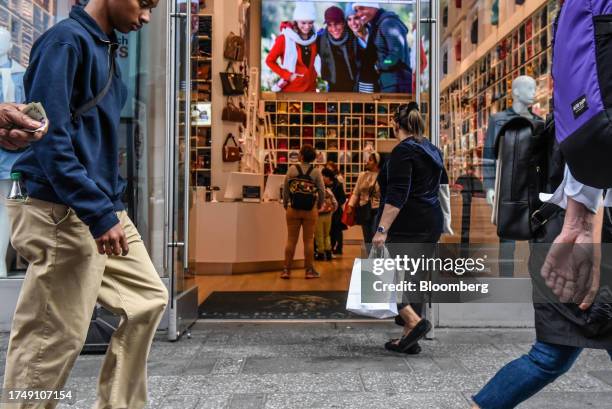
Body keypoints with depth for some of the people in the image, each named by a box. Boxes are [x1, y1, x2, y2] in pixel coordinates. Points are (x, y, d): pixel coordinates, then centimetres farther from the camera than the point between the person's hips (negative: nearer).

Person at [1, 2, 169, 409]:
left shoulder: (106, 48, 17)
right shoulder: (66, 39, -10)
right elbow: (49, 136, -20)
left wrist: (111, 208, 15)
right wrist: (99, 214, -23)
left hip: (104, 208, 10)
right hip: (61, 212, -9)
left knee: (148, 298, 13)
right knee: (54, 338, -1)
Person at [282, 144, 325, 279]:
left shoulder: (292, 169, -3)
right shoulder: (316, 171, -4)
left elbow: (285, 190, 1)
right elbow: (322, 191, -3)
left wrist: (286, 205, 14)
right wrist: (319, 205, 13)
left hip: (293, 209, 1)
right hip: (310, 210, -1)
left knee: (291, 240, 7)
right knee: (309, 240, 6)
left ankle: (286, 270, 11)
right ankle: (309, 270, 11)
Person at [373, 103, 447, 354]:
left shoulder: (403, 151, -12)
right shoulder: (432, 150, 14)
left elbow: (397, 195, -21)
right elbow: (442, 186, 23)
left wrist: (382, 229, -23)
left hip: (406, 226, -8)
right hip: (431, 224, 9)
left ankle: (415, 322, -12)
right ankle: (409, 339, 14)